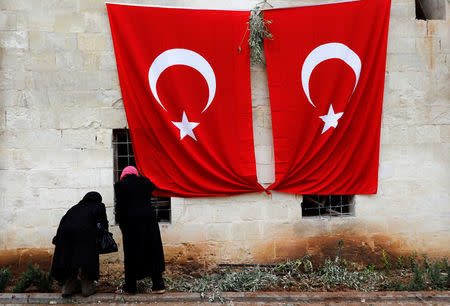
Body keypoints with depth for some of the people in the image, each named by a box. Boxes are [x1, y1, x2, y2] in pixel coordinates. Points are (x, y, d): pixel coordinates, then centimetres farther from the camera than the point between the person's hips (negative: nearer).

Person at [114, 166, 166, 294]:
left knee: (132, 254, 6)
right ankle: (158, 285, 10)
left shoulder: (120, 185, -2)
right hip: (149, 219, 3)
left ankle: (130, 287, 14)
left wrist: (119, 221, 6)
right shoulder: (144, 182, 5)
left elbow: (120, 205, -4)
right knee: (152, 250, 9)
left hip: (131, 221, -2)